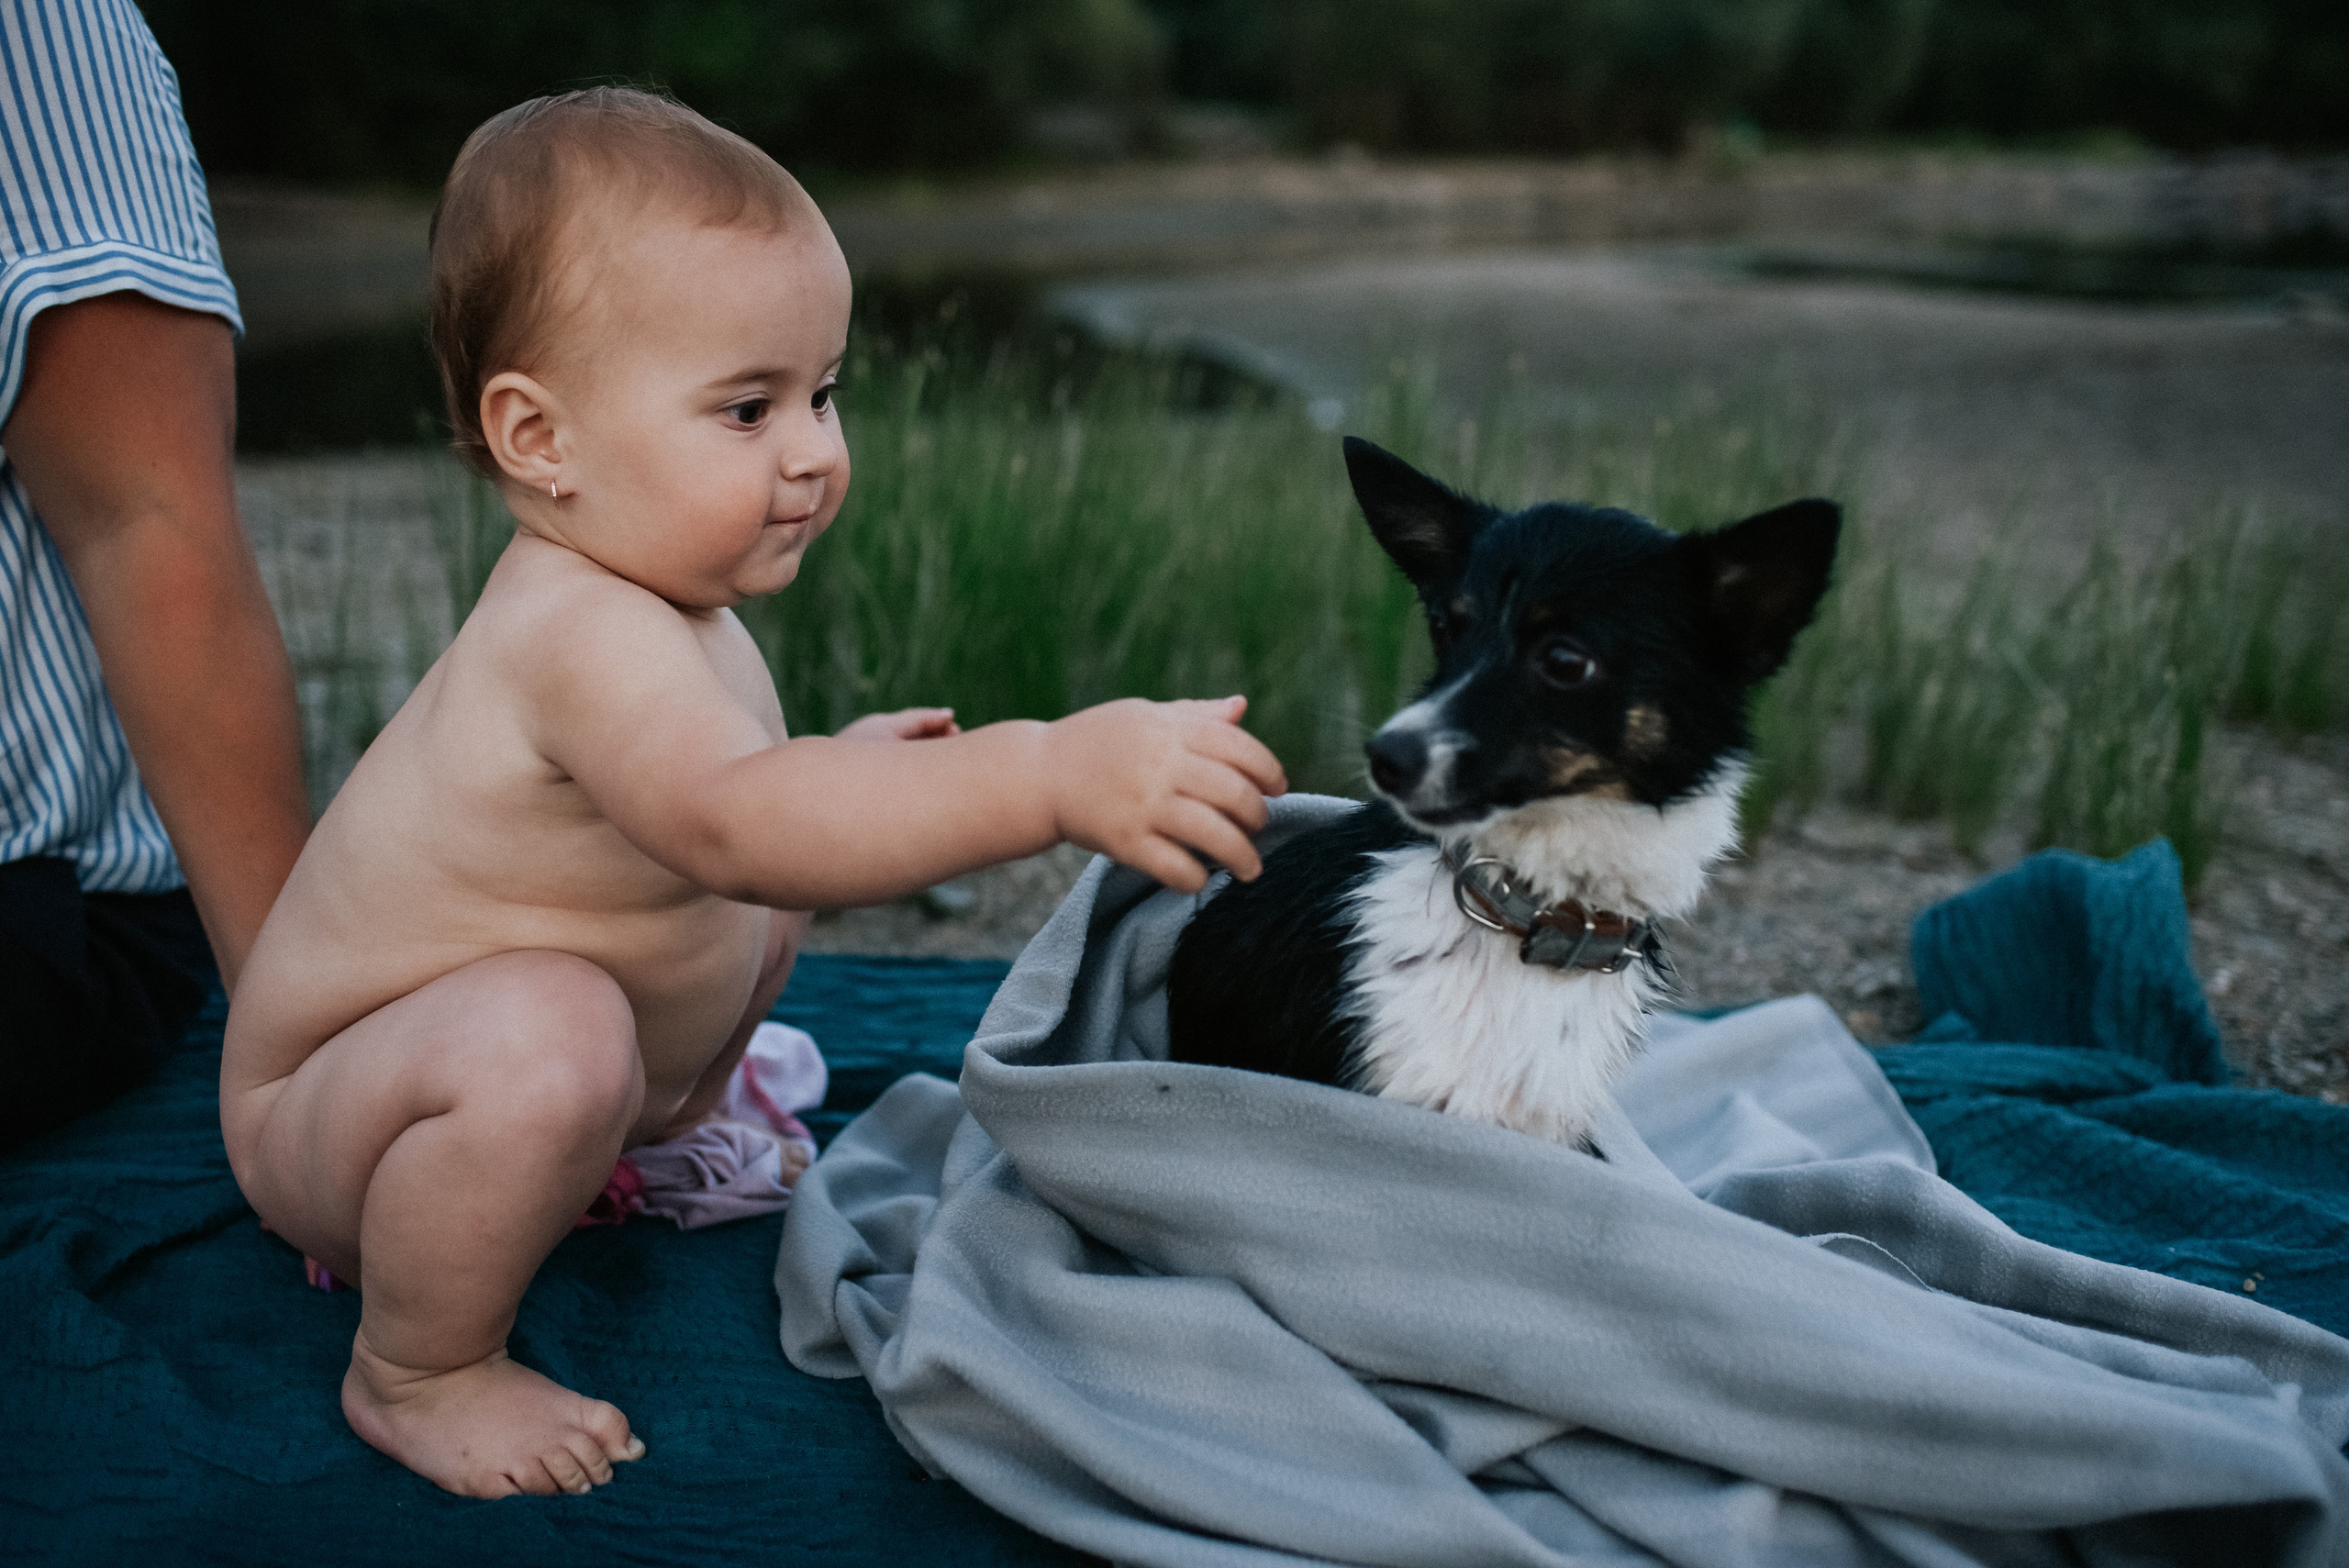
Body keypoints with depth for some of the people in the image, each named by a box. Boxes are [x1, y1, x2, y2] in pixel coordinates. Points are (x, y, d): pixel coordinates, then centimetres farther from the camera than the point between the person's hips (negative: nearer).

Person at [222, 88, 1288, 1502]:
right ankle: (415, 1375, -12)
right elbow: (735, 822, -54)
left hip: (473, 1076, 9)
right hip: (318, 1117, -9)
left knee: (766, 911, 12)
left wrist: (838, 764, 4)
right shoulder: (586, 635, -36)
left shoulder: (660, 602, -4)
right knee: (543, 1032, -39)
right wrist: (1056, 774, -63)